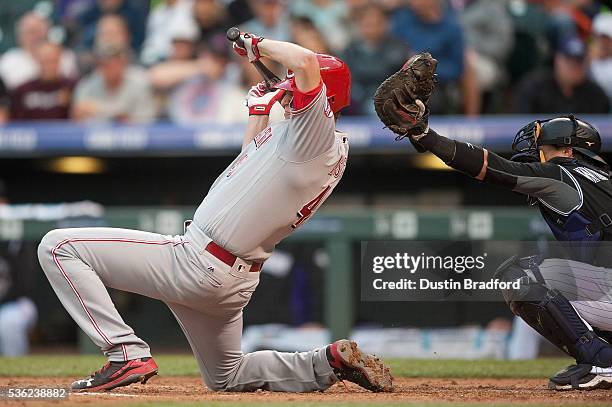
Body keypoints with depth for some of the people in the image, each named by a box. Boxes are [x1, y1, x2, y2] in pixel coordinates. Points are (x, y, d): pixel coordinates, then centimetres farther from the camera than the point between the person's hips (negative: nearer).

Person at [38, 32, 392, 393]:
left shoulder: (317, 133, -16)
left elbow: (305, 62, -32)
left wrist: (258, 46, -16)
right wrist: (260, 110, 33)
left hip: (200, 265, -10)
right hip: (237, 281, 10)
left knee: (59, 247, -9)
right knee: (226, 378, 29)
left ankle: (127, 353, -15)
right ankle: (332, 363, 11)